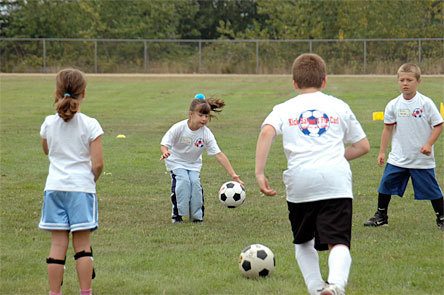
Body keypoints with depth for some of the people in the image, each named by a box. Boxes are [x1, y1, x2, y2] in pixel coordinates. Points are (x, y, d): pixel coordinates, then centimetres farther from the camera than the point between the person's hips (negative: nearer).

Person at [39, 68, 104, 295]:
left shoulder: (49, 124, 1)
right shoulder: (90, 125, -7)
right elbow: (97, 163, -9)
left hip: (54, 187, 2)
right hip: (81, 187, -2)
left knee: (58, 243, 4)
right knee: (82, 244, 4)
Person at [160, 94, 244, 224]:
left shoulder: (206, 133, -19)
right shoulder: (179, 128, -24)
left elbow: (219, 155, -21)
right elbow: (164, 144, -19)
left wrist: (233, 175, -28)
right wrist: (165, 152, -46)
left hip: (193, 163, 2)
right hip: (176, 162, -2)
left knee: (195, 182, -20)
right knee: (183, 181, -25)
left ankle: (197, 215, -3)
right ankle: (177, 215, -10)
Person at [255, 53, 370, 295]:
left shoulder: (284, 108, 16)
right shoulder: (339, 106, 21)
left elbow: (266, 132, -5)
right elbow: (363, 146, 23)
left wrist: (260, 173, -8)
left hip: (300, 179, 1)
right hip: (336, 178, 0)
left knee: (303, 241, 22)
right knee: (338, 241, -7)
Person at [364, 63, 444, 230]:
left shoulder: (426, 103, -10)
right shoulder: (393, 105, -1)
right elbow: (388, 128, 8)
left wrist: (429, 144, -16)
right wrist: (382, 151, 7)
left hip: (422, 159, -3)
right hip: (398, 158, 3)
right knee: (385, 185, 5)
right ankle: (381, 216, 22)